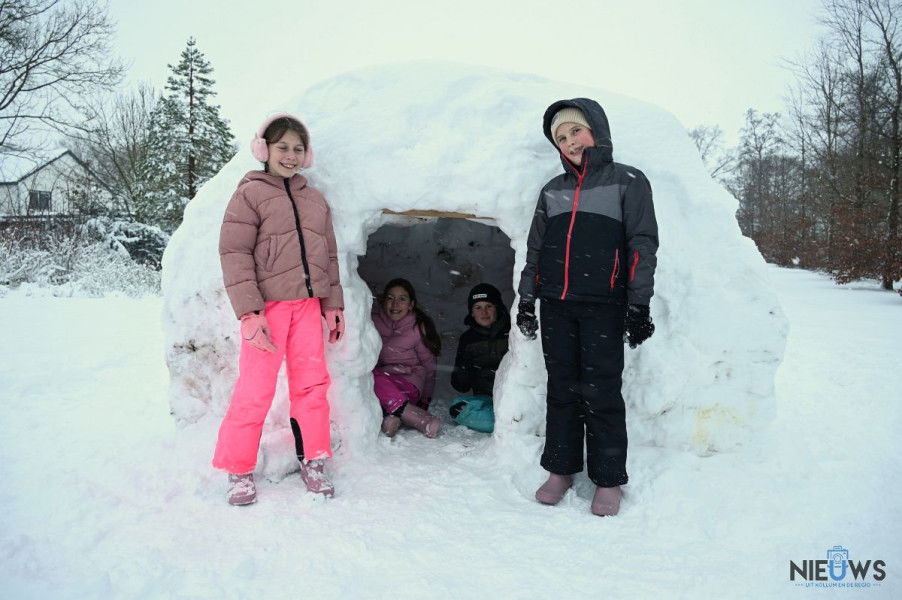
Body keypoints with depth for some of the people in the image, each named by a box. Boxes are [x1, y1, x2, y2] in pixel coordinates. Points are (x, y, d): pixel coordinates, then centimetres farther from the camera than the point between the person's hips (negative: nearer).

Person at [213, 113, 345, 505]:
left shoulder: (315, 200, 18)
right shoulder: (249, 193, 0)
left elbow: (328, 256, 19)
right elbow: (234, 253, -7)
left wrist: (333, 304, 12)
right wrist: (249, 312, -16)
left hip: (308, 305, 5)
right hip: (267, 306, -5)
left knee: (312, 383, 6)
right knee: (255, 389, -4)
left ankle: (312, 461, 20)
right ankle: (238, 469, 14)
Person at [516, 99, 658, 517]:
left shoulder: (627, 181, 4)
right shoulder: (552, 191, 17)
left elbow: (642, 245, -2)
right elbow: (535, 248, 19)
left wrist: (639, 305, -8)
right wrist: (526, 300, 14)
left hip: (602, 306, -4)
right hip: (556, 305, 4)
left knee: (600, 393, -2)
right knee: (561, 389, 9)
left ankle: (608, 481, 11)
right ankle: (560, 470, 21)